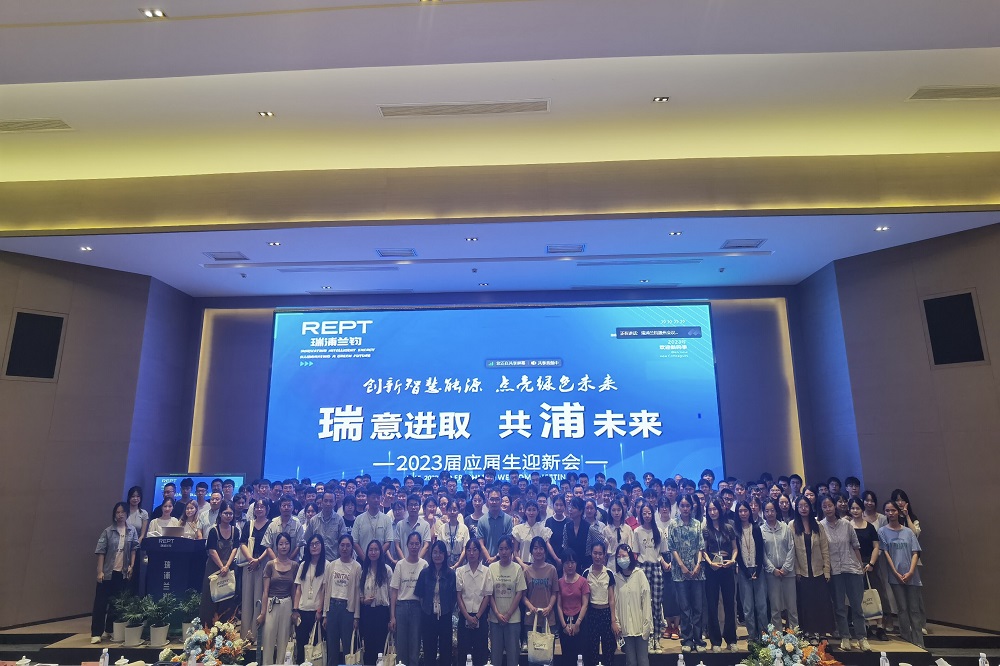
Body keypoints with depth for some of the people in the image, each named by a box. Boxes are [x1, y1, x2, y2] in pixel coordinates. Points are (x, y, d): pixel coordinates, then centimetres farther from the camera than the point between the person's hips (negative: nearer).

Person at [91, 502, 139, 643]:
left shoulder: (132, 531, 2)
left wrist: (131, 566, -5)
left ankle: (110, 629, 22)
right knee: (101, 602, 0)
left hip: (123, 572, 2)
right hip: (108, 572, -2)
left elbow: (134, 549, 4)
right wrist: (100, 571, -8)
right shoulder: (108, 531, -2)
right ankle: (96, 633, 7)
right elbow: (101, 552, -3)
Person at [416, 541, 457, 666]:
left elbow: (454, 596, -1)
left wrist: (450, 610, -3)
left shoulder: (451, 574, -5)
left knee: (445, 647, 9)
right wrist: (425, 608, 0)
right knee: (429, 648, 10)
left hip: (445, 616, -1)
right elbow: (420, 594, 3)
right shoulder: (425, 572, -2)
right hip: (428, 616, 1)